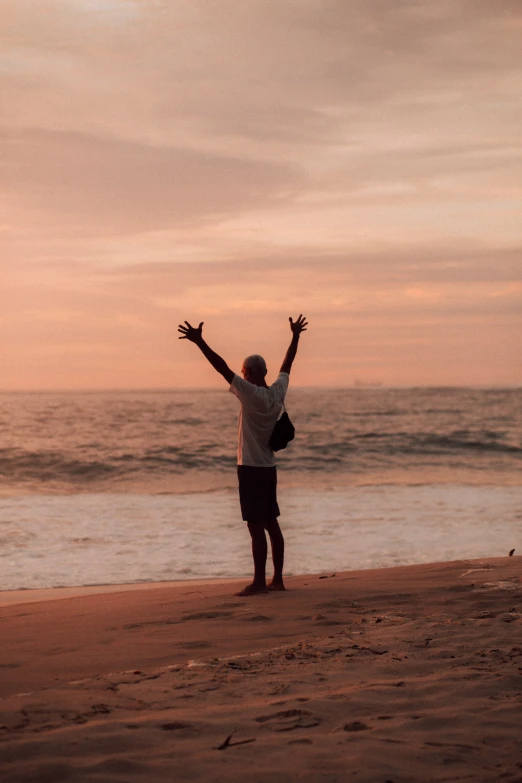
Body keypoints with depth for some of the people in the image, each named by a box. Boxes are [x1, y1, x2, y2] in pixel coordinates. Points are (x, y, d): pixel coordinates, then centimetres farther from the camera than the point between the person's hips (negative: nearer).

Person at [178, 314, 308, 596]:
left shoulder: (251, 394, -14)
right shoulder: (278, 392, 5)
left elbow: (223, 368, -20)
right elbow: (286, 365, 21)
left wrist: (199, 342, -23)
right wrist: (295, 336, 34)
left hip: (251, 469, -8)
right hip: (269, 468, 8)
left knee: (256, 526, -7)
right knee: (271, 524, 11)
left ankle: (259, 581, -8)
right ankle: (277, 579, 15)